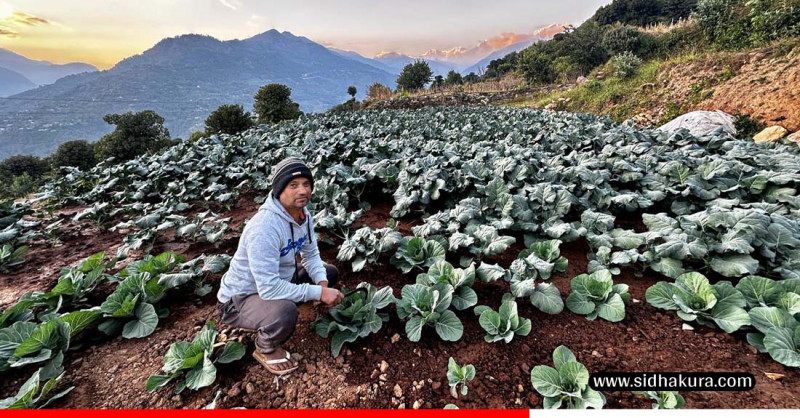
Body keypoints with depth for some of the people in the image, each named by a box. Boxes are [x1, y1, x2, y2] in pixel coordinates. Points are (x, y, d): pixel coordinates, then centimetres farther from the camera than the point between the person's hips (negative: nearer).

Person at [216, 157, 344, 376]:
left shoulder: (303, 214, -8)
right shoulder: (264, 227, -34)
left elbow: (311, 255, 1)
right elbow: (269, 288, -36)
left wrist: (322, 283, -18)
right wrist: (318, 292, -30)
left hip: (277, 280, 8)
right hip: (239, 298, -7)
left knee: (329, 273, 4)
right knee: (285, 312, -36)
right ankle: (265, 349, 0)